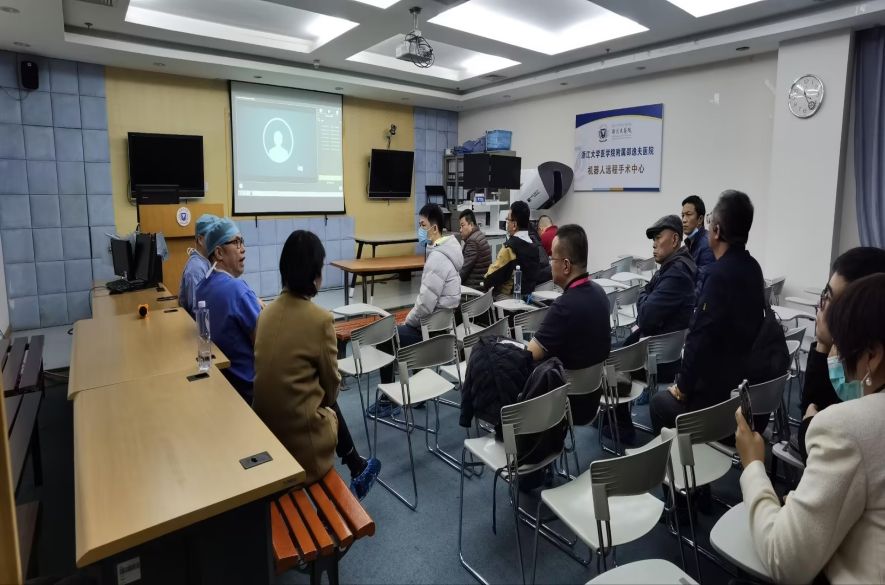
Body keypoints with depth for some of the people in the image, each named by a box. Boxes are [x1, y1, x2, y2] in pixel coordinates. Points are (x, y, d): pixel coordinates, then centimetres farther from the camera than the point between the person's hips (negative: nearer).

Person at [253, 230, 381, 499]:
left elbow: (280, 369, 9)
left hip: (266, 421, 6)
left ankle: (356, 467, 44)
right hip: (299, 431, -6)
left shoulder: (267, 312, -1)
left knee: (329, 406, 28)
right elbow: (331, 384, -7)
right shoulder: (320, 318, -19)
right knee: (332, 405, 25)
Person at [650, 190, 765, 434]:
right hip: (746, 383, 8)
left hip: (717, 390, -8)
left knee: (661, 402, 14)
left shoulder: (719, 274, -25)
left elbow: (701, 338, -25)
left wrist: (683, 387, -11)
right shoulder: (753, 267, 3)